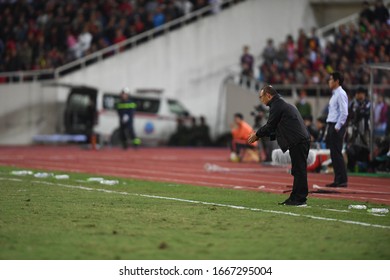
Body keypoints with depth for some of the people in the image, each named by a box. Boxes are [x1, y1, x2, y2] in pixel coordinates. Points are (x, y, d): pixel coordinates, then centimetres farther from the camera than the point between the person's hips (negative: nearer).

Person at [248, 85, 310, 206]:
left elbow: (270, 126, -7)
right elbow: (273, 126, 26)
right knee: (298, 170, 12)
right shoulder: (282, 103, 24)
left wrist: (257, 135, 7)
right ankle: (295, 198, 17)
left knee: (299, 170, -8)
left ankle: (299, 199, -7)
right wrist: (258, 135, 21)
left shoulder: (276, 106, -9)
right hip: (302, 141, 11)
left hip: (298, 142, -11)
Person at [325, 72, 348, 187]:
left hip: (337, 127, -10)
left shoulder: (341, 94, -12)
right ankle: (338, 180, 12)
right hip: (332, 126, 10)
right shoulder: (334, 94, 17)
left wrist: (337, 127, -19)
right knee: (334, 154, 9)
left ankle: (342, 180, -6)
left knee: (337, 153, -9)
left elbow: (344, 113, -19)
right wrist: (331, 128, 16)